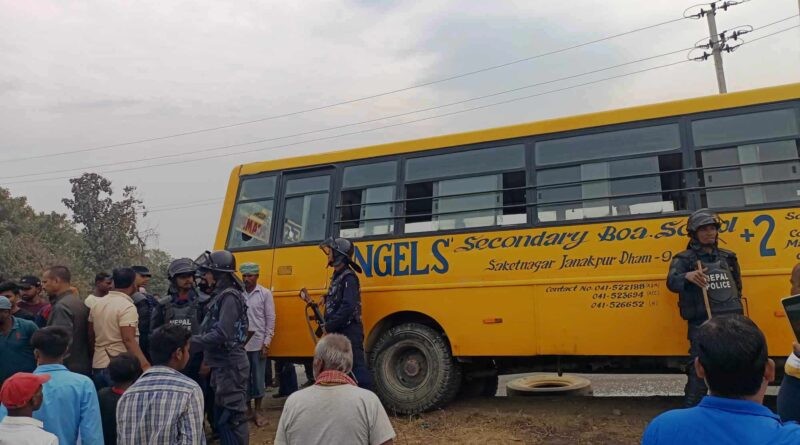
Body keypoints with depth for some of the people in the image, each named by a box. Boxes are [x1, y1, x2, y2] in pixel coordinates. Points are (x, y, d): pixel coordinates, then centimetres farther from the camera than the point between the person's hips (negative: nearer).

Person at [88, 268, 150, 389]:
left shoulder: (97, 304, 9)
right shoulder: (127, 307, -15)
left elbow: (91, 336, 16)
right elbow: (129, 340, -24)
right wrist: (145, 365, -30)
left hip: (98, 366, 8)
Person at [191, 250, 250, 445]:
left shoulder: (229, 297, -16)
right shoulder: (220, 296, 15)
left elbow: (221, 335, -23)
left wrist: (189, 342, -19)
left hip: (230, 366, -10)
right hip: (222, 365, 10)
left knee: (232, 417, -6)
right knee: (221, 415, 18)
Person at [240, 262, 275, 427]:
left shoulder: (265, 294, -2)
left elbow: (270, 319, -2)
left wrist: (266, 343, -6)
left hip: (258, 343, -1)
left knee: (258, 378, 7)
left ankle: (258, 410, 19)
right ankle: (246, 408, 26)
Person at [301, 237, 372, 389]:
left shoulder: (348, 277, -15)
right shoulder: (337, 276, 16)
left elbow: (348, 307, -25)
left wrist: (329, 326, -20)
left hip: (349, 332, -10)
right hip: (339, 332, 10)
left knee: (357, 368, -7)